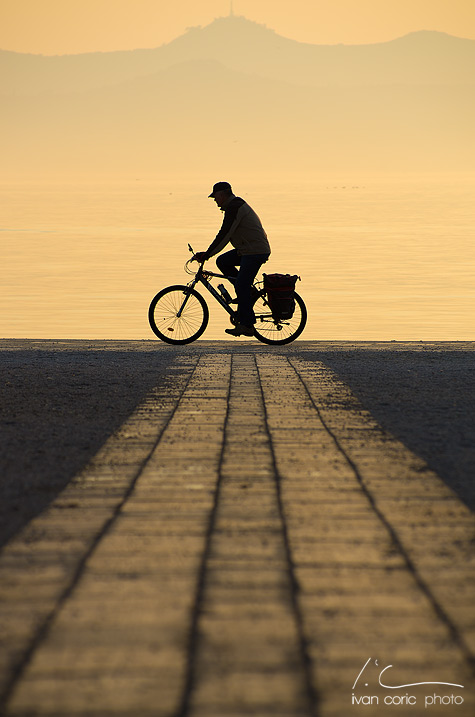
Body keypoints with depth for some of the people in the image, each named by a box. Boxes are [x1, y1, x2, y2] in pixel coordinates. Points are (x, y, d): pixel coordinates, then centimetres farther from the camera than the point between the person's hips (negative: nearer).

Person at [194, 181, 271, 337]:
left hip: (255, 252, -10)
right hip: (247, 250, 10)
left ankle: (246, 325, -9)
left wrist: (207, 255, -16)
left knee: (242, 287, -11)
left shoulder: (234, 208, -15)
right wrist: (208, 253, 21)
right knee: (222, 261, 9)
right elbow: (226, 235, 24)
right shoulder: (236, 205, 19)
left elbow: (224, 235, -19)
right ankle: (248, 292, 9)